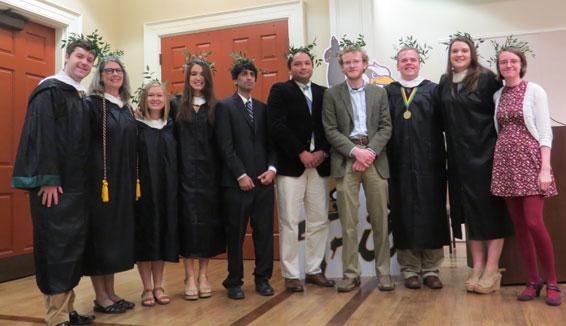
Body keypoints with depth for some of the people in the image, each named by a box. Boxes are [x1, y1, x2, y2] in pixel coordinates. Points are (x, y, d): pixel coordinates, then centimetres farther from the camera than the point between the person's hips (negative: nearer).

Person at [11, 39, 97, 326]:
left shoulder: (81, 97, 18)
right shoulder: (49, 90, -7)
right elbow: (41, 135, -16)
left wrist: (85, 181, 15)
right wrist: (47, 180, -21)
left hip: (76, 184, 8)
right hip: (54, 183, -8)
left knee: (73, 246, 10)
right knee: (56, 247, -4)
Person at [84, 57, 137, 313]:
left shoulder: (127, 108, 14)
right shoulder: (92, 104, -6)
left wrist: (133, 180, 15)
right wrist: (100, 180, -21)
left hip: (124, 180, 7)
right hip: (100, 179, -7)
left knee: (117, 232, 10)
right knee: (100, 232, -1)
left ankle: (110, 292, 21)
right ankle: (100, 297, 10)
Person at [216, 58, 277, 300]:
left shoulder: (263, 108, 16)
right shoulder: (225, 106, 2)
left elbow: (270, 142, 13)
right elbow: (225, 145, -6)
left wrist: (272, 168, -3)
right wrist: (241, 175, -12)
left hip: (263, 180, 4)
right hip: (237, 182, -4)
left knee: (265, 232, 7)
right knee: (236, 234, 4)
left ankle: (263, 279, 20)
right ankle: (234, 283, 16)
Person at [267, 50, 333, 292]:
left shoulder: (324, 93, 16)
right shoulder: (280, 91, 4)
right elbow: (276, 127, -8)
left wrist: (323, 152, -7)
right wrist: (301, 153, -12)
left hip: (319, 164, 4)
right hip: (290, 165, -4)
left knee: (320, 221, 7)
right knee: (289, 222, 0)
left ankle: (314, 270, 20)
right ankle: (290, 275, 10)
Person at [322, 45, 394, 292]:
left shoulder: (379, 93, 14)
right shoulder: (332, 94, 9)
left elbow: (385, 127, 6)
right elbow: (331, 131, 0)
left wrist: (370, 151, -10)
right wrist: (355, 151, -12)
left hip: (375, 159, 2)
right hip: (346, 160, -1)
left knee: (380, 219, 4)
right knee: (348, 221, 0)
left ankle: (383, 272, 15)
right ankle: (351, 274, 10)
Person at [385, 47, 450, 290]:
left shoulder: (433, 90, 9)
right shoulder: (388, 92, 12)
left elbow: (445, 124, 2)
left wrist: (440, 158, -9)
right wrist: (382, 157, -6)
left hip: (428, 162, 0)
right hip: (399, 163, 0)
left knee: (431, 212, 2)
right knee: (404, 213, 3)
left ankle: (431, 268, 13)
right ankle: (410, 269, 12)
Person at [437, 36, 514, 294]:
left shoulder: (486, 79, -3)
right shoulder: (444, 83, 10)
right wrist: (453, 142, 5)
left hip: (485, 154, -4)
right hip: (459, 157, 5)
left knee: (490, 208, -1)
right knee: (468, 210, 7)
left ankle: (492, 270, 4)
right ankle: (477, 267, 15)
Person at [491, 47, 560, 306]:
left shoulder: (534, 91, 0)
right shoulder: (498, 95, 13)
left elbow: (545, 132, -5)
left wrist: (545, 168, -13)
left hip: (529, 160, -4)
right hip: (505, 162, 5)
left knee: (534, 223, -11)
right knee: (519, 225, 5)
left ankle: (552, 283, 6)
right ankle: (533, 281, 16)